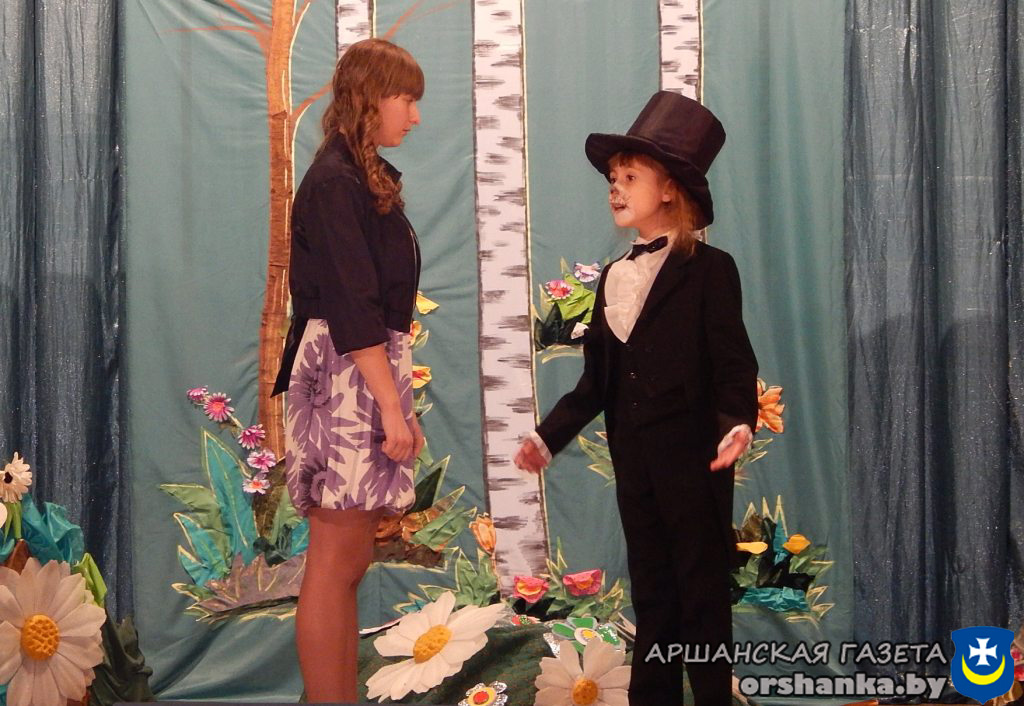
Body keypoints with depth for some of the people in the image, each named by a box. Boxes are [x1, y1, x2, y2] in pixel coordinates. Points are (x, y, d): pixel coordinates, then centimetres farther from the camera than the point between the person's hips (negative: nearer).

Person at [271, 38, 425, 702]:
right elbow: (353, 307, -17)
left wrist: (400, 404, 18)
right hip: (346, 377, -10)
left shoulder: (367, 181, 18)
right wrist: (393, 405, -18)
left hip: (371, 373, 10)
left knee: (349, 563, 10)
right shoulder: (334, 182, -11)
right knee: (337, 561, -7)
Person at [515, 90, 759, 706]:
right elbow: (596, 382, 13)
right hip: (634, 461, 7)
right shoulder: (615, 278, 13)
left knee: (703, 589, 2)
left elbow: (734, 364, -14)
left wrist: (738, 424, -31)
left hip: (694, 458, -6)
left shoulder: (710, 270, -8)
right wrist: (549, 437, 8)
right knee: (651, 588, 13)